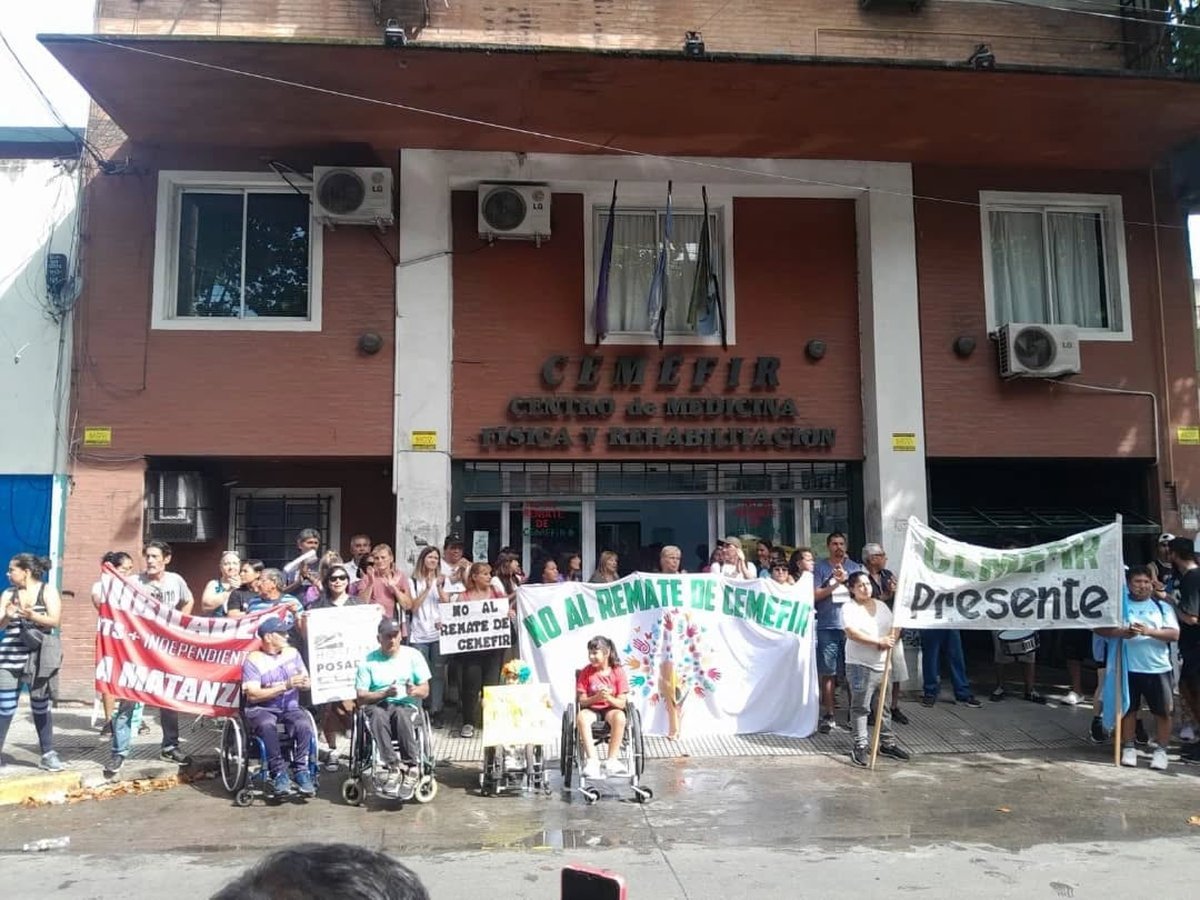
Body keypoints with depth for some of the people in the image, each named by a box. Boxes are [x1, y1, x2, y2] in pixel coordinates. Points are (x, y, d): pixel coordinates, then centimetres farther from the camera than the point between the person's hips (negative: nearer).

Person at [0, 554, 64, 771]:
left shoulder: (48, 591, 0)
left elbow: (55, 621, -9)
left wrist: (32, 616, -24)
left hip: (37, 660, -2)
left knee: (41, 708, 7)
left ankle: (48, 755, 14)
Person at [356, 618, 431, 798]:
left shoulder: (413, 655, 8)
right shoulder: (368, 661, 6)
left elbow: (425, 691, 5)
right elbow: (361, 698, 0)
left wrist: (414, 690, -19)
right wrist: (385, 693, -17)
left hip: (406, 705, 0)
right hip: (377, 706, 0)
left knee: (400, 713, -37)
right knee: (377, 714, -36)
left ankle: (412, 767, -32)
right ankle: (393, 767, -36)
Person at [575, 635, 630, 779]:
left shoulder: (618, 671, -4)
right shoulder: (586, 672, -1)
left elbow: (622, 703, -6)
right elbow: (582, 701, -2)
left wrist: (609, 698, -27)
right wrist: (596, 698, -22)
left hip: (611, 708, -1)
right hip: (591, 709, 1)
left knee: (620, 717, -37)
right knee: (581, 717, -35)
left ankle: (612, 760, -27)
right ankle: (592, 760, -33)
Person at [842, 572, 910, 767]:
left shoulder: (881, 605, 13)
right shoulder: (849, 608, -7)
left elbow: (895, 626, 12)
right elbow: (852, 633, -20)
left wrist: (890, 640, -10)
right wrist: (879, 641, -23)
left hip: (883, 664, 6)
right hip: (860, 665, -6)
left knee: (884, 707, 15)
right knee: (861, 707, -2)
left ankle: (887, 743, 26)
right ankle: (860, 746, 4)